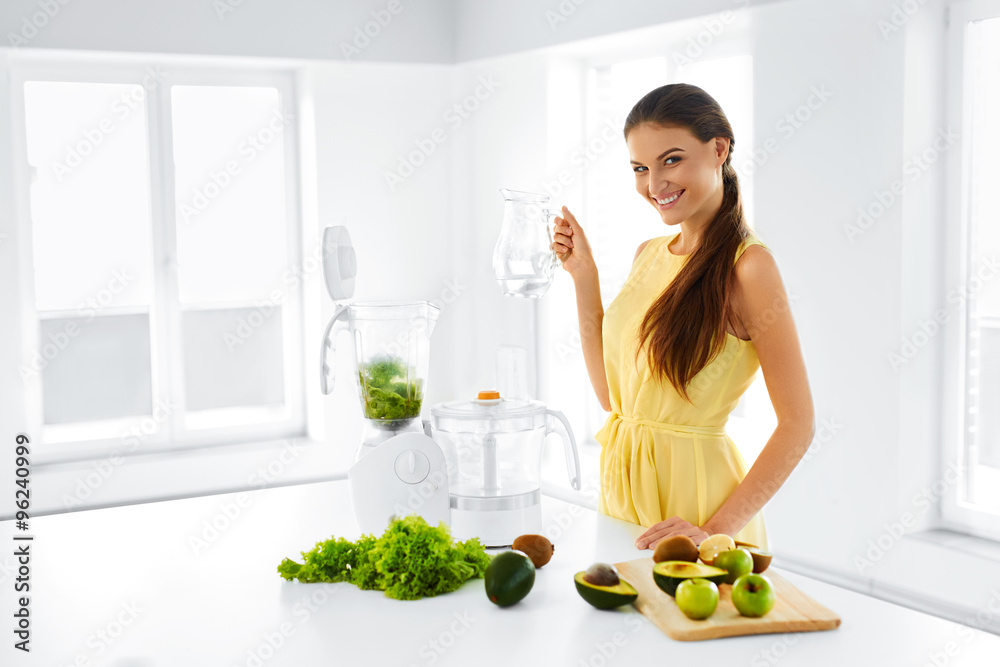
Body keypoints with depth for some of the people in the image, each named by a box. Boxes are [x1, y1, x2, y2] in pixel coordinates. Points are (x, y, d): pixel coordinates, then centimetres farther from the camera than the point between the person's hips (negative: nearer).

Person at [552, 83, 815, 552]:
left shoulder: (747, 265, -15)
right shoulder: (649, 255, 7)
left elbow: (798, 424, -16)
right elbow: (610, 392, 9)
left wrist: (717, 529, -22)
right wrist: (583, 276, 6)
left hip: (693, 490, -6)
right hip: (624, 479, 7)